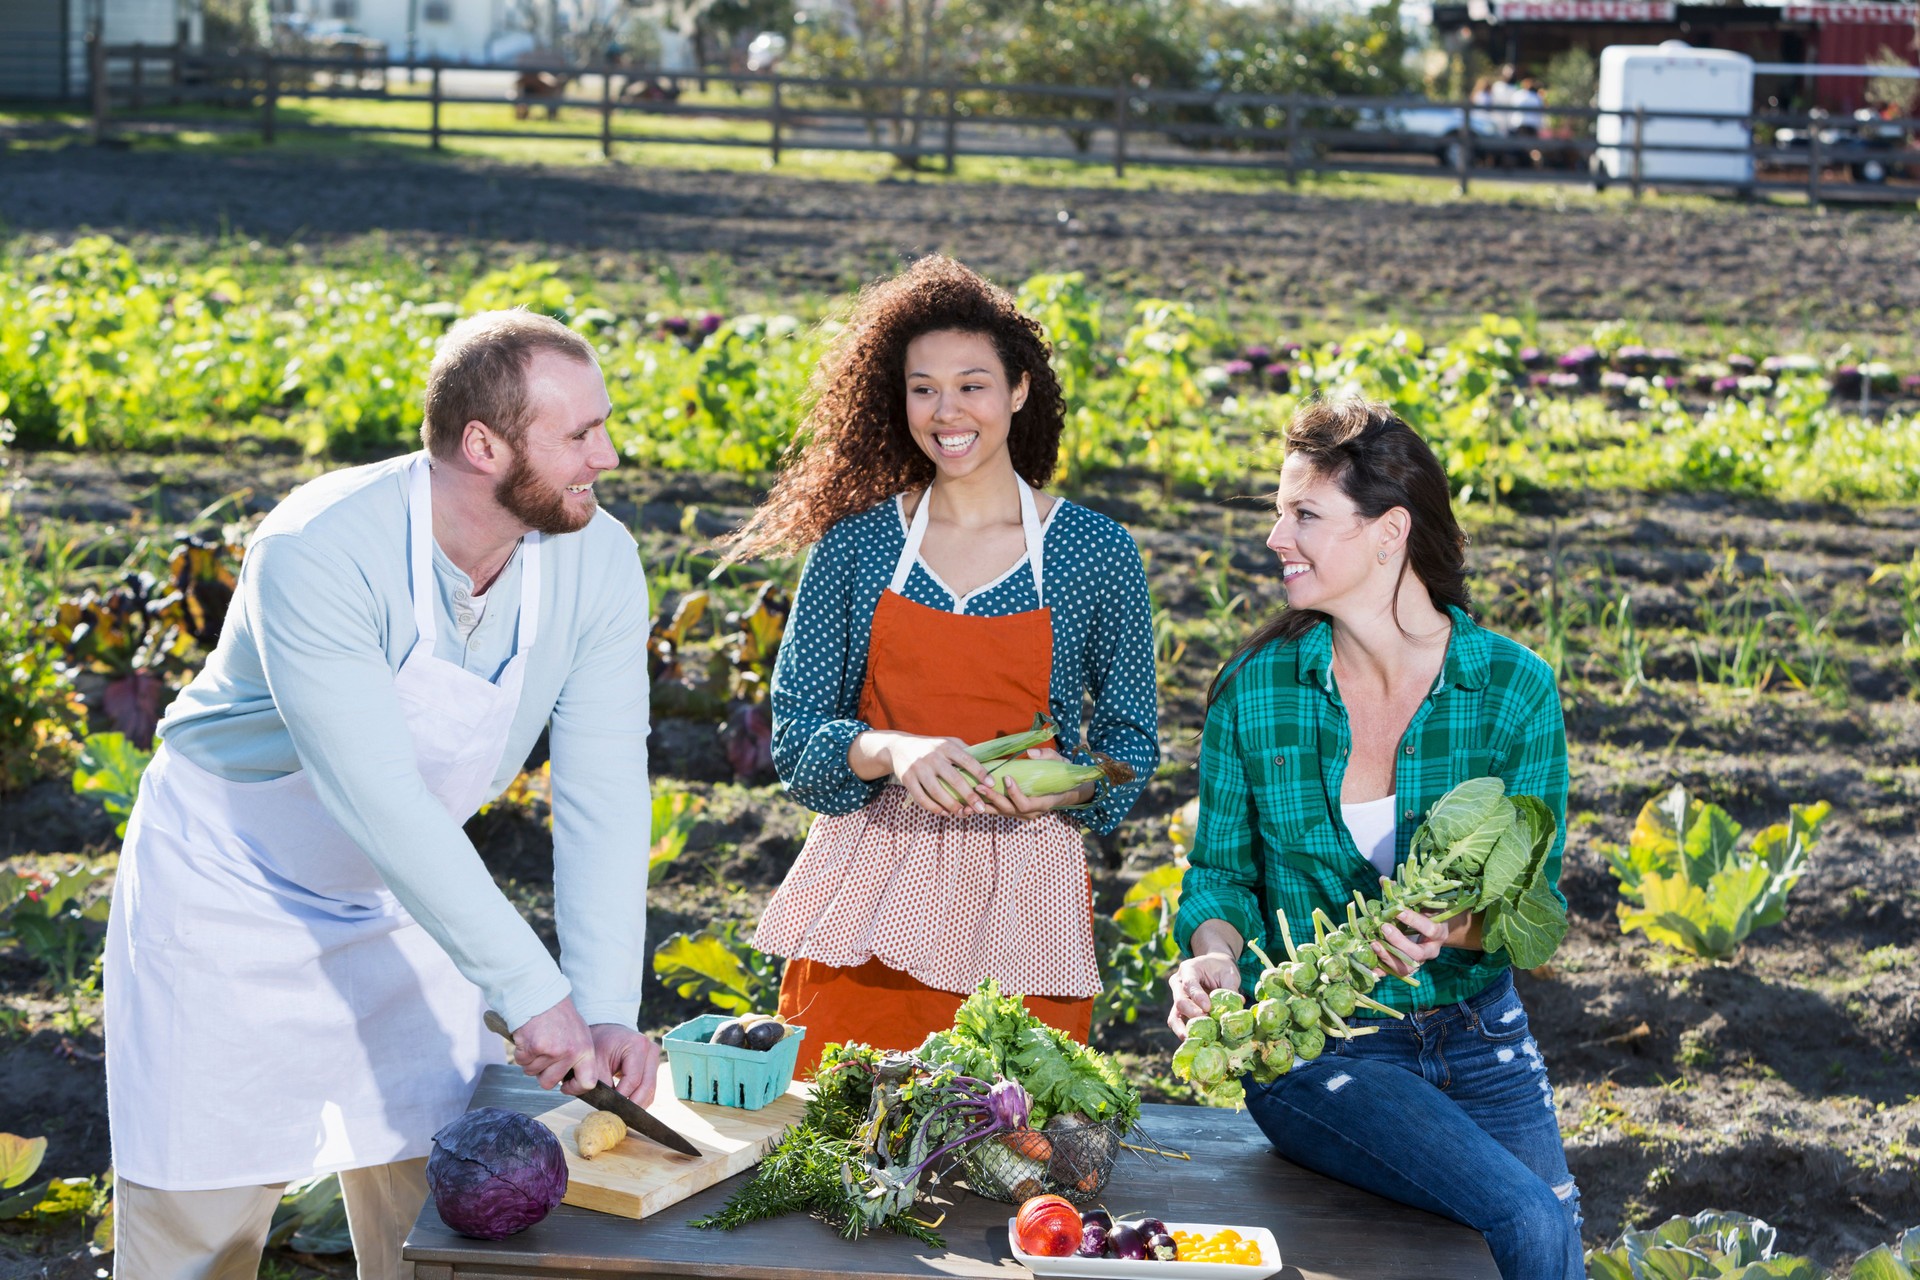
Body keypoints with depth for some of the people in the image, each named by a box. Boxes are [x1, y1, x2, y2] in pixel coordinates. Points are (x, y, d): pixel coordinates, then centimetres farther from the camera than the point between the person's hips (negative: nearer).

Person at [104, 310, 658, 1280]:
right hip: (230, 895, -5)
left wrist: (607, 1009, -26)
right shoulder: (320, 554, -32)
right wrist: (531, 991, -36)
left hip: (404, 905, 5)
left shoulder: (597, 563, -16)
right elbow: (379, 800, -35)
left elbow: (602, 794, -17)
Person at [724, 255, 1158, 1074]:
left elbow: (1131, 743, 7)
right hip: (866, 900, 1)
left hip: (1020, 906, -1)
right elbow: (795, 739, 1)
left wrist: (1063, 783, -13)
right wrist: (892, 751, -18)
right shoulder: (857, 544, 3)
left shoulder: (1096, 554, 2)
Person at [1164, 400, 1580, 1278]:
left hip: (1477, 1036, 2)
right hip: (1313, 1050, -2)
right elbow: (1221, 872, 4)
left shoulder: (1515, 689, -5)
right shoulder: (1255, 688, -4)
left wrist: (1455, 927, -25)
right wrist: (1214, 955, -18)